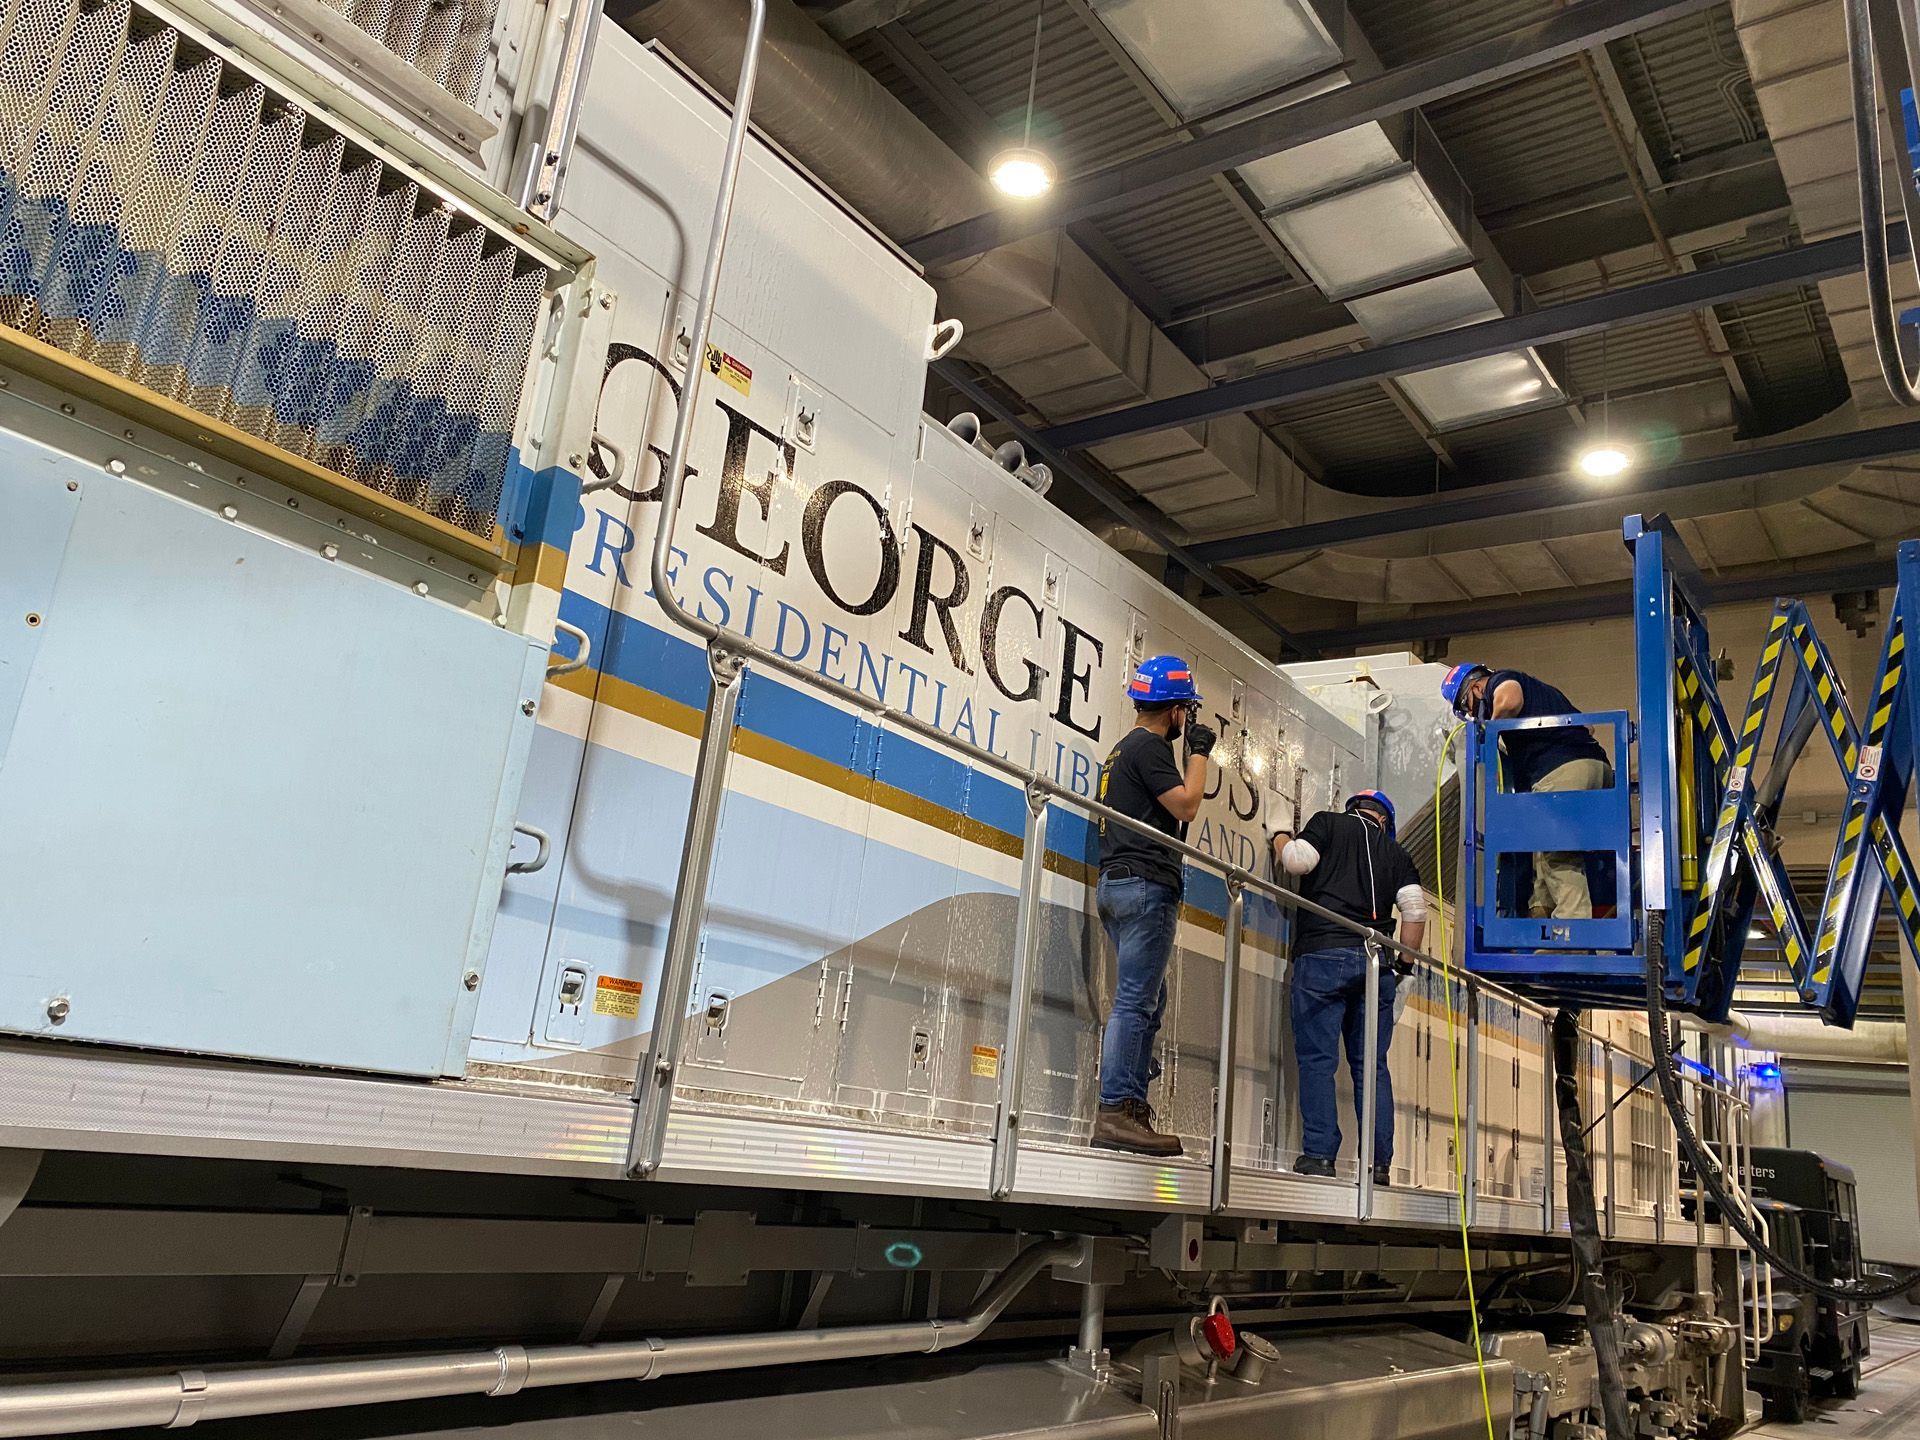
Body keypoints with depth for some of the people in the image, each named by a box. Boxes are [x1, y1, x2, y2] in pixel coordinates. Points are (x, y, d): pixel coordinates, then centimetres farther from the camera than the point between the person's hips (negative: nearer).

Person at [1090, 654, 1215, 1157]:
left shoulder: (1123, 749, 25)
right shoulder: (1149, 745, -7)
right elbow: (1186, 805, -11)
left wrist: (1189, 753, 27)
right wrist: (1199, 752, -1)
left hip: (1118, 884, 11)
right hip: (1145, 884, -11)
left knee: (1149, 1000, 11)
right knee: (1135, 1000, -12)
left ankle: (1134, 1108, 9)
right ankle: (1116, 1111, -14)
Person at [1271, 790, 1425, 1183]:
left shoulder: (1328, 823, 9)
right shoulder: (1396, 853, 19)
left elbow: (1298, 861, -6)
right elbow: (1415, 911, 8)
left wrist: (1281, 839, 15)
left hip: (1322, 954, -4)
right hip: (1375, 963, 4)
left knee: (1316, 1059, -3)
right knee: (1372, 1065, 7)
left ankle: (1319, 1155, -9)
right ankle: (1379, 1163, 5)